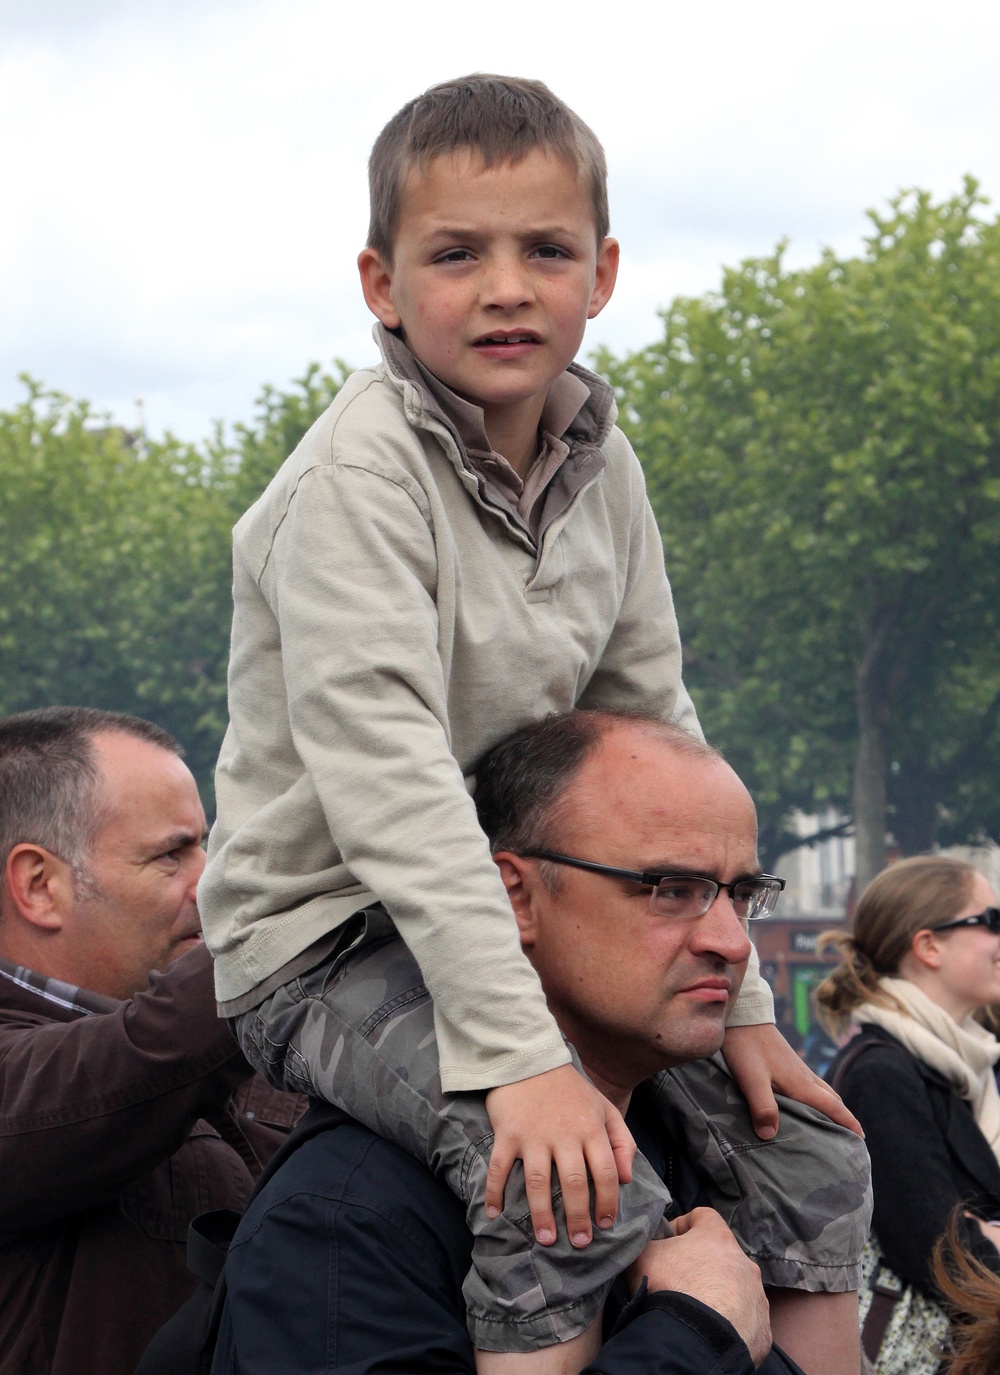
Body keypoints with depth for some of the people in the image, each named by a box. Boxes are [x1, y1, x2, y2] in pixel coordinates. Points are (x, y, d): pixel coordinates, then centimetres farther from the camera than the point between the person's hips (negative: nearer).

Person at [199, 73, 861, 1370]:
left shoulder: (602, 467, 3)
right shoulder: (361, 472, -20)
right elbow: (388, 777, -29)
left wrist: (736, 997, 6)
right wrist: (521, 1055, -36)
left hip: (515, 913, 8)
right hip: (321, 940, -8)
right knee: (589, 1194, -31)